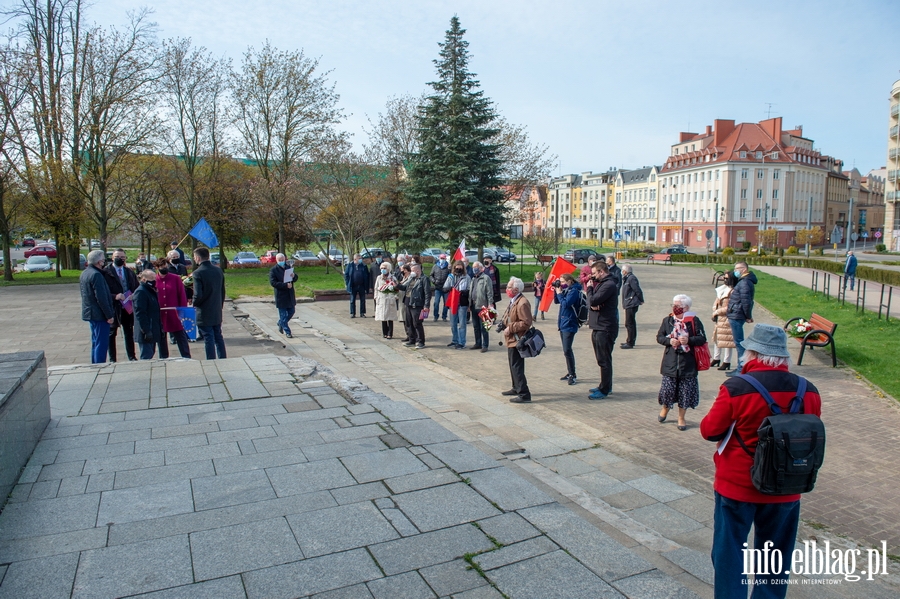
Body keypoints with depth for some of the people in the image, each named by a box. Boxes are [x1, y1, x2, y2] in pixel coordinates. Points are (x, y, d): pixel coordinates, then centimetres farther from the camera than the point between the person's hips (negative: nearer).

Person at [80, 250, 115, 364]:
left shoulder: (84, 273, 12)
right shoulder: (96, 275, -20)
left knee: (95, 342, 19)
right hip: (99, 314, -10)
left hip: (90, 313, 10)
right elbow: (101, 298, -22)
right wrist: (109, 315, -17)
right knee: (102, 344, -5)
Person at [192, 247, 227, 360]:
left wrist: (195, 304, -2)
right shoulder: (218, 270, 3)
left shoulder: (198, 273, -17)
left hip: (204, 313, -6)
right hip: (217, 312, 6)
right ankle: (223, 359, 22)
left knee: (209, 339, 1)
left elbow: (198, 295, -22)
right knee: (218, 337, 16)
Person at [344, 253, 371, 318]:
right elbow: (346, 275, 5)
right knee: (352, 300, 5)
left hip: (362, 286, 1)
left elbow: (367, 276, 5)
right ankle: (352, 313, 13)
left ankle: (362, 313, 14)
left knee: (362, 300, 5)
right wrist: (348, 283, -3)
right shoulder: (350, 265, 0)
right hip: (353, 286, -1)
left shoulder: (364, 266, 3)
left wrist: (366, 285, -1)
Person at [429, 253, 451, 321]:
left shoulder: (448, 266, 2)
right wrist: (434, 281, -4)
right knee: (436, 302, -2)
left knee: (446, 302, 4)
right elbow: (431, 275, 13)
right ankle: (435, 316, 8)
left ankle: (444, 317, 15)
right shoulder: (435, 266, 9)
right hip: (437, 287, 1)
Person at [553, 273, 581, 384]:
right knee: (566, 350, 13)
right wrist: (556, 290, 5)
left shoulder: (574, 291, -13)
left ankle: (573, 375, -4)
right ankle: (569, 373, 22)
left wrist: (559, 293, -10)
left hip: (569, 325, -9)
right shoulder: (566, 290, 12)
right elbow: (556, 301, 18)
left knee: (567, 350, -10)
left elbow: (565, 303, -22)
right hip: (563, 324, 9)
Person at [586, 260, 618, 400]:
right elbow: (591, 301, 10)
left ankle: (604, 390, 5)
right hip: (598, 327, 10)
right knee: (602, 359, 18)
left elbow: (593, 300, -24)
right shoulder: (600, 283, 15)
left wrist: (590, 288, -7)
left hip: (605, 328, -10)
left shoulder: (609, 285, -16)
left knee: (604, 360, -2)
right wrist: (592, 304, -13)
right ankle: (605, 386, 29)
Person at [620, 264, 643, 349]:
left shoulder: (631, 278, -17)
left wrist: (641, 301, -8)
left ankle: (630, 343, -4)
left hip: (631, 304, -11)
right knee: (631, 323, 17)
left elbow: (638, 290, -18)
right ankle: (630, 341, 27)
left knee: (629, 323, -8)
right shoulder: (627, 278, 15)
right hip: (629, 304, 11)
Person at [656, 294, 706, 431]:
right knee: (668, 388, 6)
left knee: (686, 390, 4)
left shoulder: (694, 321, -3)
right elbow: (659, 337, 6)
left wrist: (689, 340, -21)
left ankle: (681, 418, 19)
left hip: (688, 363, -1)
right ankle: (665, 408, 35)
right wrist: (669, 341, -12)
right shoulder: (667, 320, 5)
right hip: (670, 362, 2)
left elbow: (702, 339, -5)